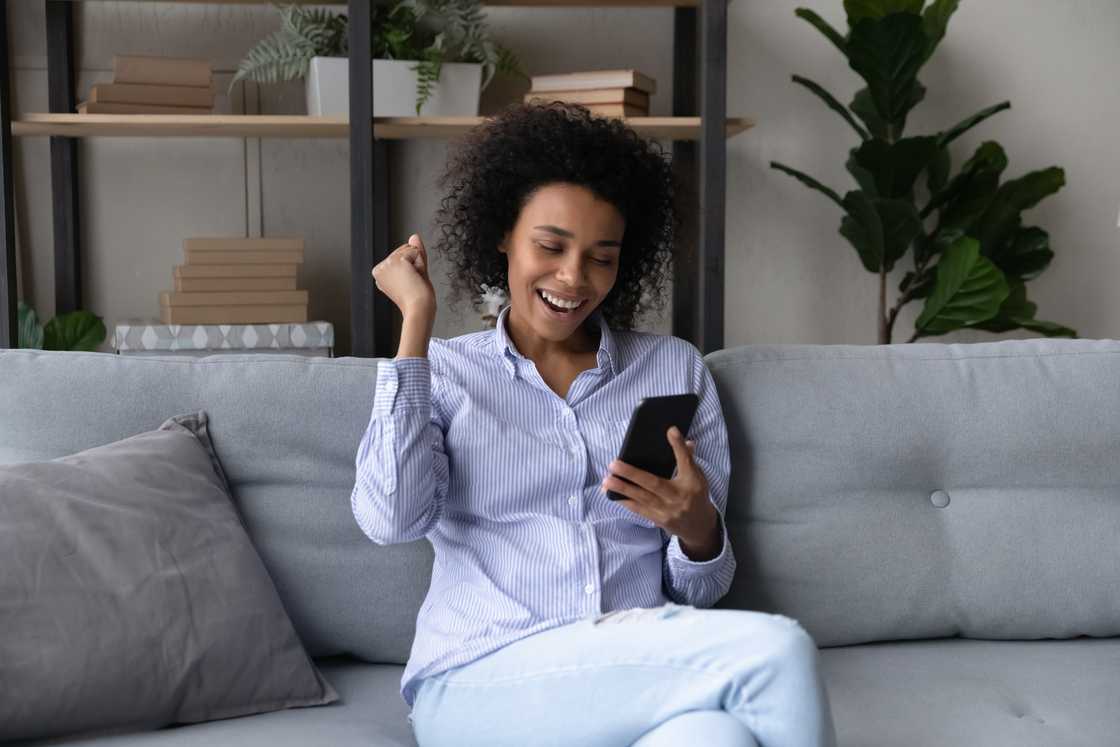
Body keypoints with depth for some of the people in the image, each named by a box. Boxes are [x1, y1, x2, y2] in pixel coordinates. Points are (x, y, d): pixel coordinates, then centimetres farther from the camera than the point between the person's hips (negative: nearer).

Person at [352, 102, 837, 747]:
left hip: (641, 673, 3)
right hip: (481, 683, -3)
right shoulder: (442, 371, 12)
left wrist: (696, 529, -12)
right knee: (775, 651, -29)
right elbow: (391, 520, -9)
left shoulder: (676, 368, 14)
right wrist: (418, 320, -2)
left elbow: (701, 593, 13)